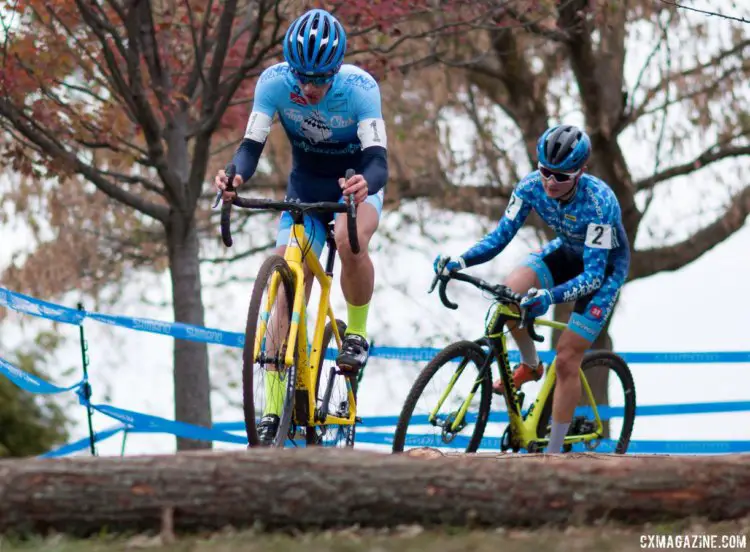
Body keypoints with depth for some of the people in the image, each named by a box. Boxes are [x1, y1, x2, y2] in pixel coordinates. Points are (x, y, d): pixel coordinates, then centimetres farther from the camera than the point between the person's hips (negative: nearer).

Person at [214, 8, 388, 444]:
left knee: (349, 238, -37)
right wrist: (235, 176, -49)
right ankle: (274, 412, -7)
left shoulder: (360, 87, -30)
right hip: (305, 184, 3)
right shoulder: (275, 81, -23)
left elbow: (378, 160, -38)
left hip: (356, 181, -2)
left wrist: (366, 184, -61)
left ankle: (357, 334, -10)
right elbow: (252, 145, -26)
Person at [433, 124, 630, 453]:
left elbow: (593, 274, -38)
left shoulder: (599, 202, -37)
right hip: (567, 251, 5)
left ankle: (554, 451, 3)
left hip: (605, 266, -5)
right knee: (510, 292, -24)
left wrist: (551, 296, -55)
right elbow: (501, 235, -16)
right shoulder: (533, 185, -22)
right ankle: (529, 366, 5)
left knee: (566, 360, -10)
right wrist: (459, 262, -33)